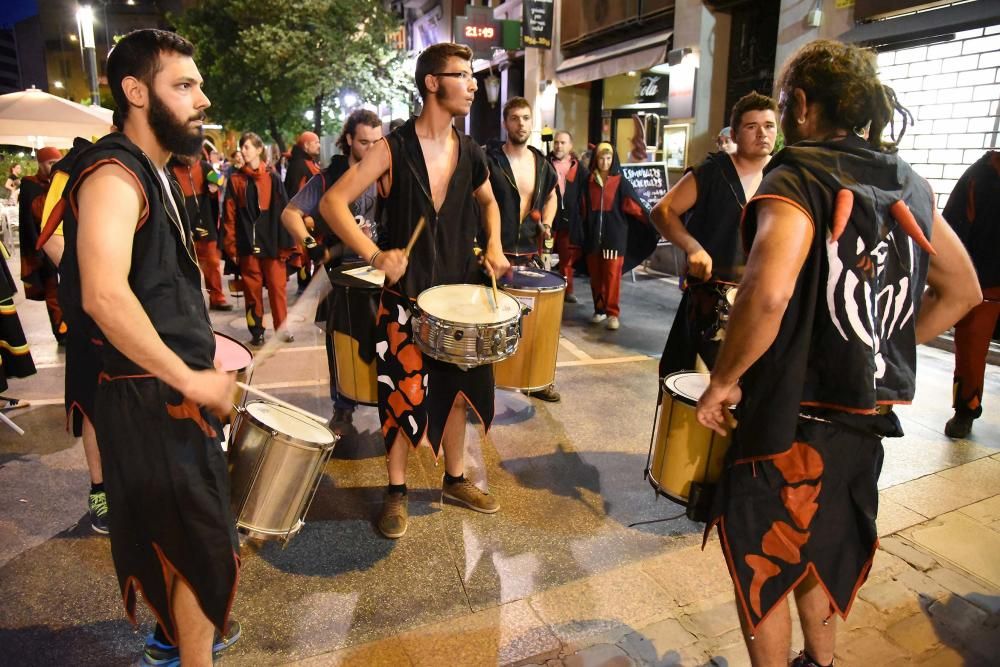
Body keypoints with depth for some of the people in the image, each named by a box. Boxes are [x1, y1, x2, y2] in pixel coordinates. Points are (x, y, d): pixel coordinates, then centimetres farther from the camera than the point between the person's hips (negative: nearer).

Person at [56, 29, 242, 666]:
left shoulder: (154, 173, 13)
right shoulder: (114, 174, -19)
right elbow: (104, 296, -33)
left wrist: (198, 342, 17)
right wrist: (191, 379, -27)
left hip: (171, 390, 10)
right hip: (152, 398, -10)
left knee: (178, 529, 25)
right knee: (205, 543, 3)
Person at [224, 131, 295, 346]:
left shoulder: (272, 177, 2)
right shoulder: (235, 180, 6)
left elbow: (282, 211, -1)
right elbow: (230, 215, 4)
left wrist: (285, 244, -6)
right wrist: (231, 246, -3)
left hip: (271, 242, -1)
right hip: (247, 244, 1)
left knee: (277, 287, 1)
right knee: (252, 289, 5)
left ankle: (282, 327, 13)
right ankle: (257, 331, 15)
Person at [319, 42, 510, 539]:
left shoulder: (469, 152, 3)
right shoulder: (394, 149, -12)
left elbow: (488, 201, 21)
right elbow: (332, 202, -16)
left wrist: (493, 246, 3)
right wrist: (374, 254, -29)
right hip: (406, 297, -5)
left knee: (456, 388, 14)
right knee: (402, 395, 4)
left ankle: (455, 478, 33)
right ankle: (396, 490, 24)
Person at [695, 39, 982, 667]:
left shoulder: (798, 180, -16)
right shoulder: (910, 185, 6)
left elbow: (769, 293, -34)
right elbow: (962, 291, 14)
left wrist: (723, 381, -21)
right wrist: (883, 351, 15)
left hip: (791, 419, -7)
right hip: (869, 419, 8)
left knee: (763, 566, 14)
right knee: (822, 552, 28)